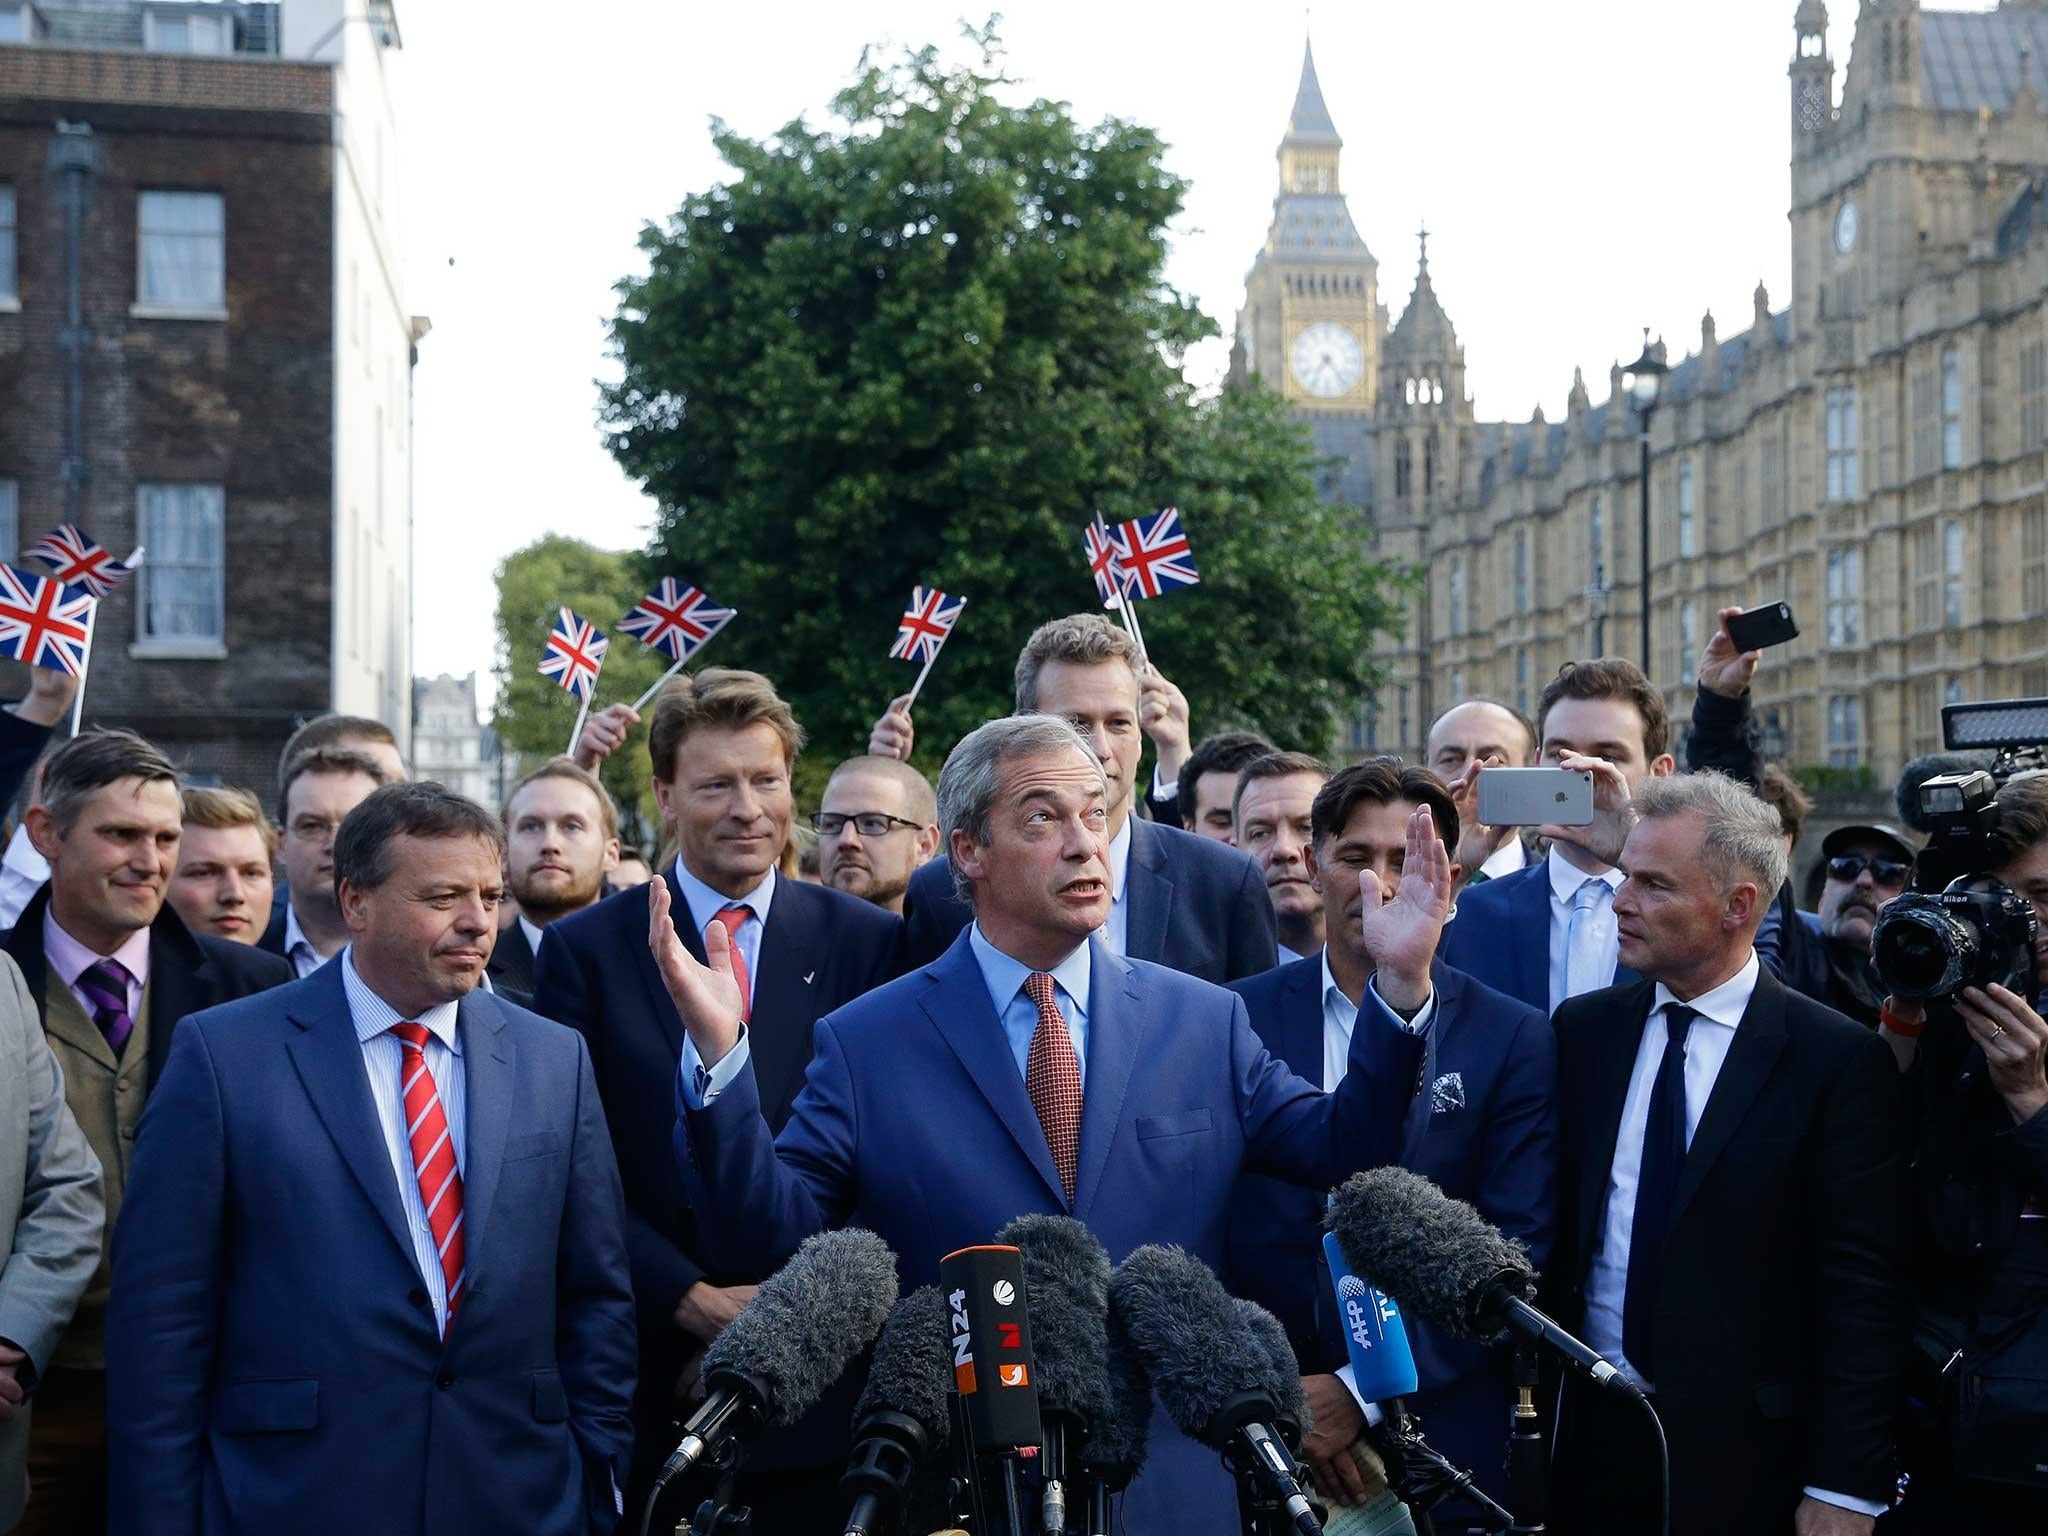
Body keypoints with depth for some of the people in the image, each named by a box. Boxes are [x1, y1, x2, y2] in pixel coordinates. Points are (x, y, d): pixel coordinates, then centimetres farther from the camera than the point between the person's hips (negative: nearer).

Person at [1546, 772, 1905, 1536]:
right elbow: (1553, 1233, 7)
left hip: (1746, 1454, -3)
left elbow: (1863, 1291, -8)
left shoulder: (1839, 1058, -8)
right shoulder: (1582, 1029, 5)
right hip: (1591, 1437, 4)